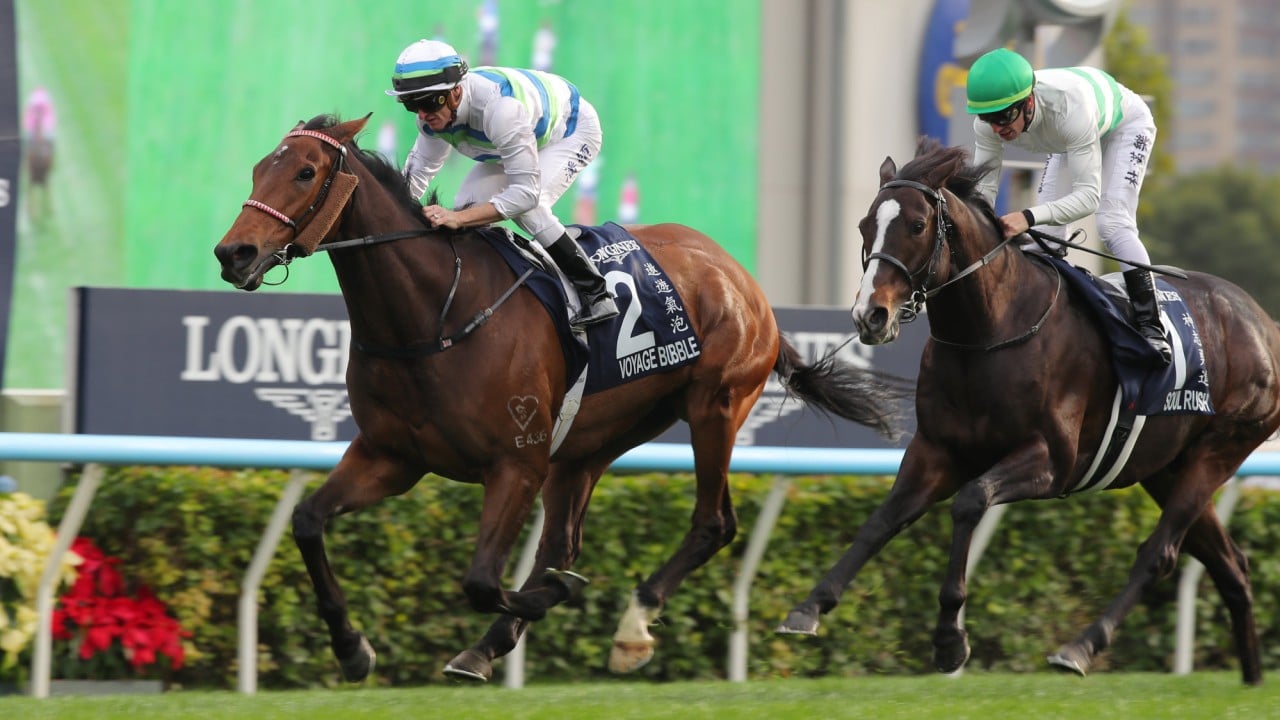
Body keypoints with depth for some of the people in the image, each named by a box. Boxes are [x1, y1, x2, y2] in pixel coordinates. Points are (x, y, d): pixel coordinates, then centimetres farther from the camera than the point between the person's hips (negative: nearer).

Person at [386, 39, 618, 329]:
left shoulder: (500, 108, -44)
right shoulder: (436, 112, -21)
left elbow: (526, 191, -42)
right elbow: (419, 170, -6)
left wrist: (459, 218, -48)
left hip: (575, 130, -8)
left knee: (527, 207, -29)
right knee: (469, 203, -7)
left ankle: (597, 295, -19)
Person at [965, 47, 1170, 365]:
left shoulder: (1070, 108, -48)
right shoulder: (990, 119, -32)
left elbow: (1089, 195, -48)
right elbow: (983, 187, -25)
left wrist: (1030, 217, -63)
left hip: (1126, 123, -6)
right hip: (1070, 137, 6)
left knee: (1113, 223, -22)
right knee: (1045, 230, -4)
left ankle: (1151, 329, -18)